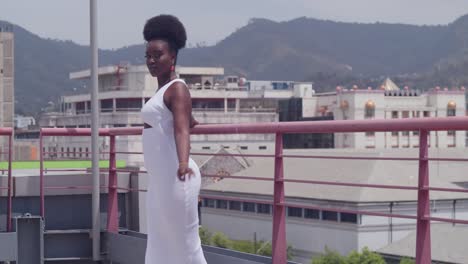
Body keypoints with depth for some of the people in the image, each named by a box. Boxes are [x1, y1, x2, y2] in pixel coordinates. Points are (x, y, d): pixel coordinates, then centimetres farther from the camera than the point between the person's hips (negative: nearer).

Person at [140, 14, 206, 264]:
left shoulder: (177, 89, -11)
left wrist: (183, 163, -44)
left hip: (174, 178, -10)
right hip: (160, 179, 10)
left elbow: (182, 129, -27)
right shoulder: (162, 90, 15)